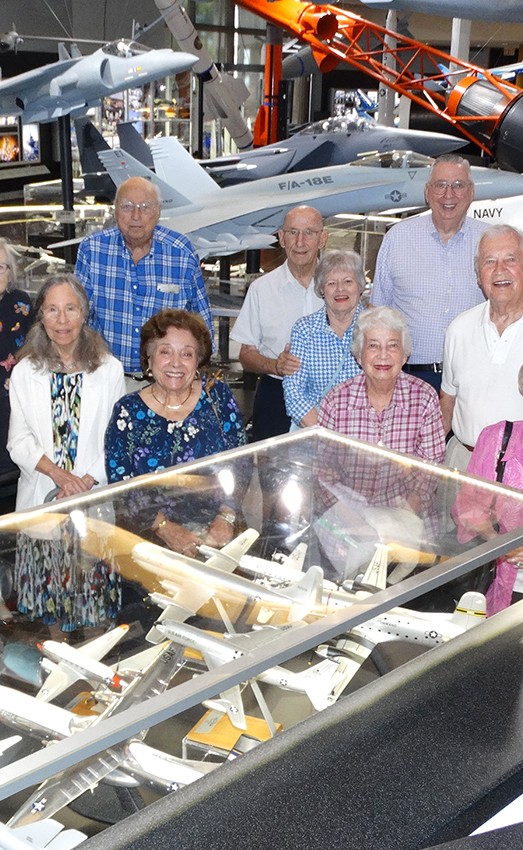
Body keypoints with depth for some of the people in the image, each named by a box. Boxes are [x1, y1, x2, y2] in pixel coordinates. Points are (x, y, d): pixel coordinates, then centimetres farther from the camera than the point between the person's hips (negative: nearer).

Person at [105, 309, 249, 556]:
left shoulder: (217, 396, 5)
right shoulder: (128, 412, 2)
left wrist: (226, 518, -9)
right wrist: (165, 528, -14)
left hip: (216, 534, 1)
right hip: (151, 540, -1)